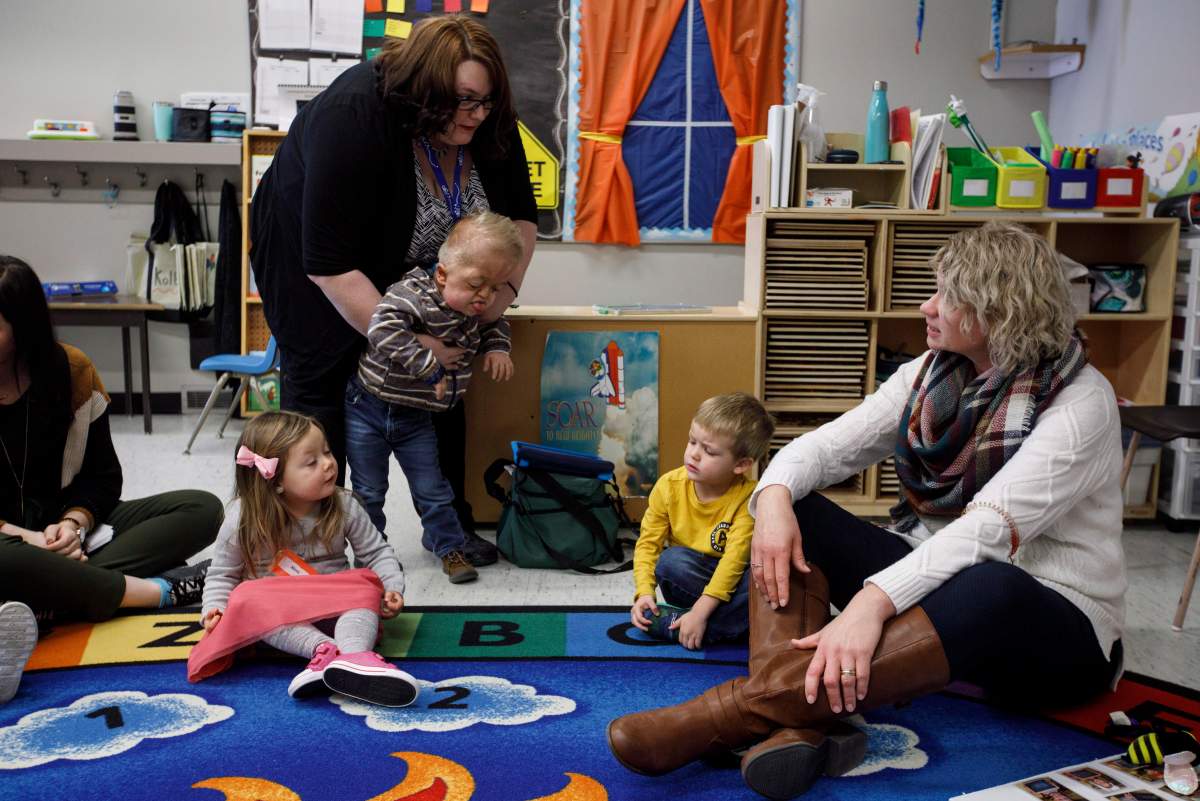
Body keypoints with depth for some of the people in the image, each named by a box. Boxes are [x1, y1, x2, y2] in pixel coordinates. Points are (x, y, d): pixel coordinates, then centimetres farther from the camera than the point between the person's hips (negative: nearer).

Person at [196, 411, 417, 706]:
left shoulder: (345, 507, -8)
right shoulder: (243, 518, -11)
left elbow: (377, 553, 2)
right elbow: (223, 574, 2)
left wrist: (392, 589, -14)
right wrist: (214, 609, -15)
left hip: (333, 602, 1)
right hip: (274, 606, -1)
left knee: (364, 591, -28)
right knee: (249, 598, -32)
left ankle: (355, 657, -58)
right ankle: (325, 649, -49)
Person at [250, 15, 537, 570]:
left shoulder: (487, 121, -20)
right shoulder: (353, 120, -38)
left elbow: (520, 213, -6)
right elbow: (332, 265, -38)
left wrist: (505, 288, -20)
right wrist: (410, 343, -38)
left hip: (410, 263, 6)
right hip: (309, 257, -5)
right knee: (319, 389, -3)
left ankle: (452, 526, 16)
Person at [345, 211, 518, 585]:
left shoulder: (474, 311, -4)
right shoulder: (412, 294, -27)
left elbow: (496, 322, 18)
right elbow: (383, 330, -43)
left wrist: (497, 346, -4)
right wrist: (431, 368, -42)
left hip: (416, 417, 5)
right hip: (369, 407, -5)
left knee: (432, 489, 11)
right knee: (368, 491, 10)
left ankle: (448, 546, 29)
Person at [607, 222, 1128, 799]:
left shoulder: (1080, 402, -16)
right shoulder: (930, 374, 3)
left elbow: (990, 528, -31)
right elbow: (828, 444, -4)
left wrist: (872, 601, -43)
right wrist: (775, 495, -27)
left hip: (1053, 628, -6)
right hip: (933, 579, 6)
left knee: (987, 589, -41)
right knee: (793, 517, -11)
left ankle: (734, 712, -44)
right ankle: (793, 723, -34)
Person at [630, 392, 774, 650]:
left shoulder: (747, 496, -21)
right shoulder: (669, 486, -12)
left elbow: (736, 556, -27)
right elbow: (648, 543, -7)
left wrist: (700, 611, -34)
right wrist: (645, 592, -23)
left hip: (728, 578, -1)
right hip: (687, 577, 2)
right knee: (671, 561, -31)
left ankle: (672, 624, -31)